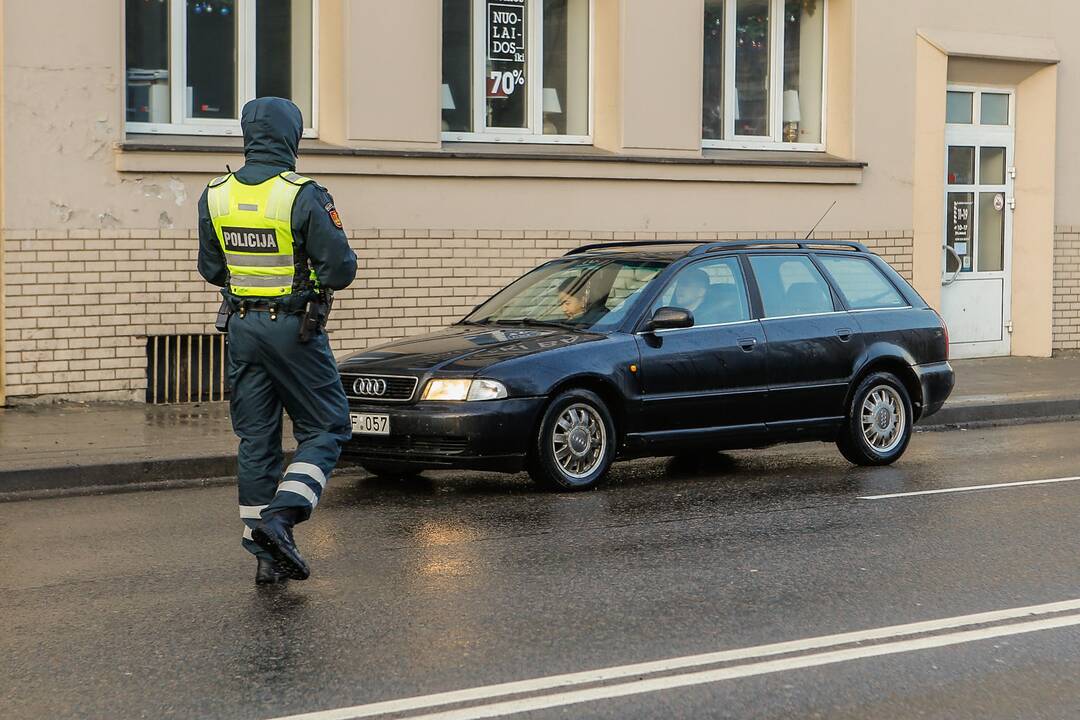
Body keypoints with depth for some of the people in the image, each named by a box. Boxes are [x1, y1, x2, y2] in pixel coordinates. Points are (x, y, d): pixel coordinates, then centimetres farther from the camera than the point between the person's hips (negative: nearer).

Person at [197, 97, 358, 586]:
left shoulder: (215, 197, 1)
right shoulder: (304, 197, -15)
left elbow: (211, 269, 10)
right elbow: (340, 270, -13)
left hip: (242, 326, 5)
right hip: (294, 326, -5)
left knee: (255, 440, 10)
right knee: (325, 430, 7)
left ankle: (267, 555, 11)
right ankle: (279, 516, -12)